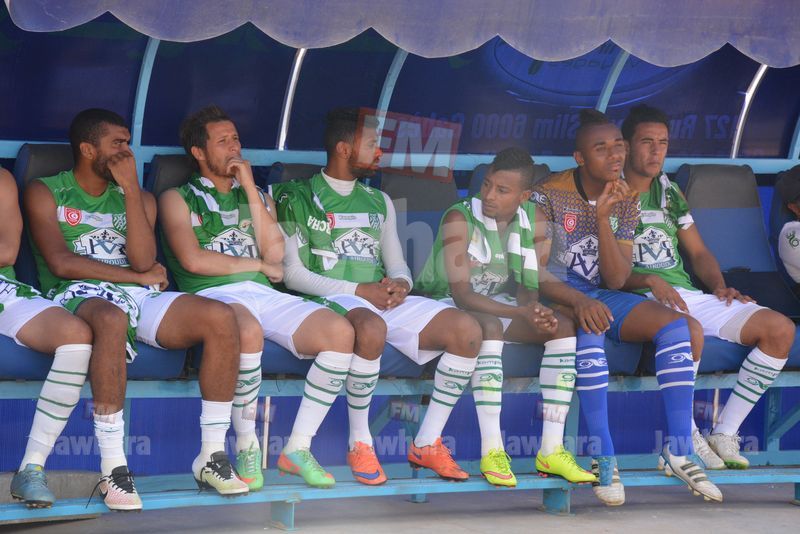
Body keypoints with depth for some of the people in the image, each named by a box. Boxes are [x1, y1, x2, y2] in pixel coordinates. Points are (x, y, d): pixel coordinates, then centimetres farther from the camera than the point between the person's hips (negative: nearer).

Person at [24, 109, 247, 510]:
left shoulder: (137, 197, 21)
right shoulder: (46, 192, 10)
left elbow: (143, 261, 3)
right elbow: (62, 263, -5)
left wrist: (131, 188, 0)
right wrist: (137, 276, -2)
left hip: (139, 296, 5)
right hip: (78, 295, -5)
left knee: (221, 317, -23)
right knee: (112, 319, -43)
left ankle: (212, 456, -18)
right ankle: (113, 469, -41)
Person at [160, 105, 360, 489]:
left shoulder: (257, 196, 29)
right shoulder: (178, 198, 15)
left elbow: (275, 253, 9)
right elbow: (193, 260, -2)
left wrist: (250, 189, 9)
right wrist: (258, 265, 4)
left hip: (264, 296, 5)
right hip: (213, 296, -5)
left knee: (340, 331, -25)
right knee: (248, 331, -42)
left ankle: (298, 448, -17)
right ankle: (246, 449, -24)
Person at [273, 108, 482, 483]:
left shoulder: (379, 202, 24)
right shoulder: (298, 198, 5)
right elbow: (293, 274, -4)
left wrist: (400, 283, -4)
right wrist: (358, 290, -13)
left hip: (383, 300, 6)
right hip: (329, 299, -6)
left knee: (466, 330, -17)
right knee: (371, 328, -43)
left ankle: (427, 443, -11)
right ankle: (359, 442, -26)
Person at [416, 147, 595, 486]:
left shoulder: (532, 218, -2)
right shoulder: (459, 219, -20)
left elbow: (527, 286, 0)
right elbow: (462, 294, -25)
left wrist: (533, 310, -24)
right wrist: (521, 313, -36)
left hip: (498, 304, 6)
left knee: (563, 328, -15)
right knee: (489, 328, -38)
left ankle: (551, 450, -18)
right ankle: (491, 452, -40)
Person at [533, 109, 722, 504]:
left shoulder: (626, 200, 3)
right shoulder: (550, 195, -11)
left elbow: (616, 280, -5)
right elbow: (537, 274, -16)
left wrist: (603, 218, -17)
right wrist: (578, 302, -35)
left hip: (600, 294, 6)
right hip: (556, 295, -5)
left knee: (680, 327, -18)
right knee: (590, 331, -40)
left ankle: (677, 450, -16)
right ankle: (603, 457, -35)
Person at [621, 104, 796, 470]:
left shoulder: (669, 192, 24)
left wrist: (719, 286, 3)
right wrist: (648, 280, -19)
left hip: (688, 294, 7)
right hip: (641, 300, -7)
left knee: (780, 329, -14)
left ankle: (725, 433, -14)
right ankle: (687, 439, -28)